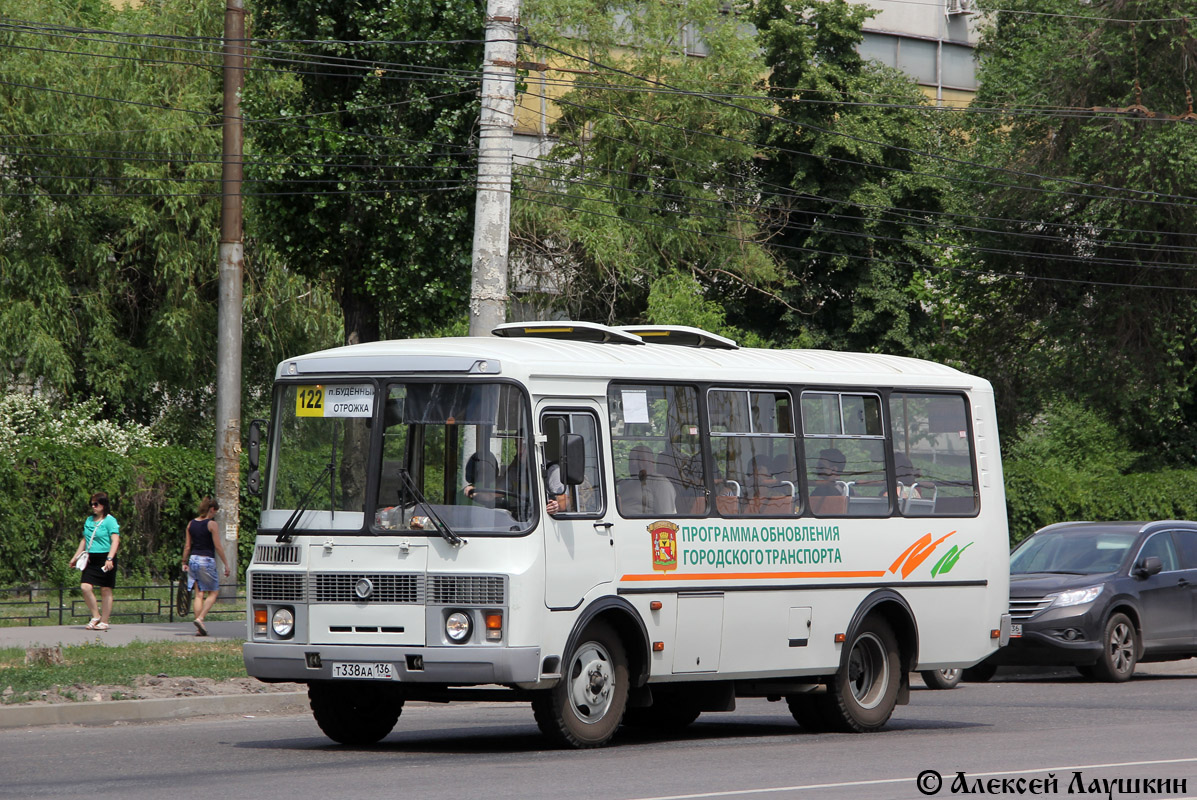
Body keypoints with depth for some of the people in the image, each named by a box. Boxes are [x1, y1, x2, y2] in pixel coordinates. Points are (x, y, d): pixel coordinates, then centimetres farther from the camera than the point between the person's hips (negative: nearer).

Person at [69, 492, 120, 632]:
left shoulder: (110, 521, -6)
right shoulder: (89, 520, 15)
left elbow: (115, 540, -15)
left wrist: (109, 559, -26)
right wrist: (75, 557, 25)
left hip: (105, 558, -6)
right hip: (91, 560, 6)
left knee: (106, 590, 0)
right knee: (85, 587, -9)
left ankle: (104, 621, 7)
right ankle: (96, 616, 6)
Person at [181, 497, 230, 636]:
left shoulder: (191, 524, 8)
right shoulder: (212, 524, -9)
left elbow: (187, 546, 11)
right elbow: (218, 547, -9)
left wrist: (184, 562, 20)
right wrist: (226, 564, -3)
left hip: (193, 559, 6)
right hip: (207, 560, -6)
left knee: (198, 594, 6)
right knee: (213, 592, 6)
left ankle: (199, 628, 3)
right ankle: (200, 618, -12)